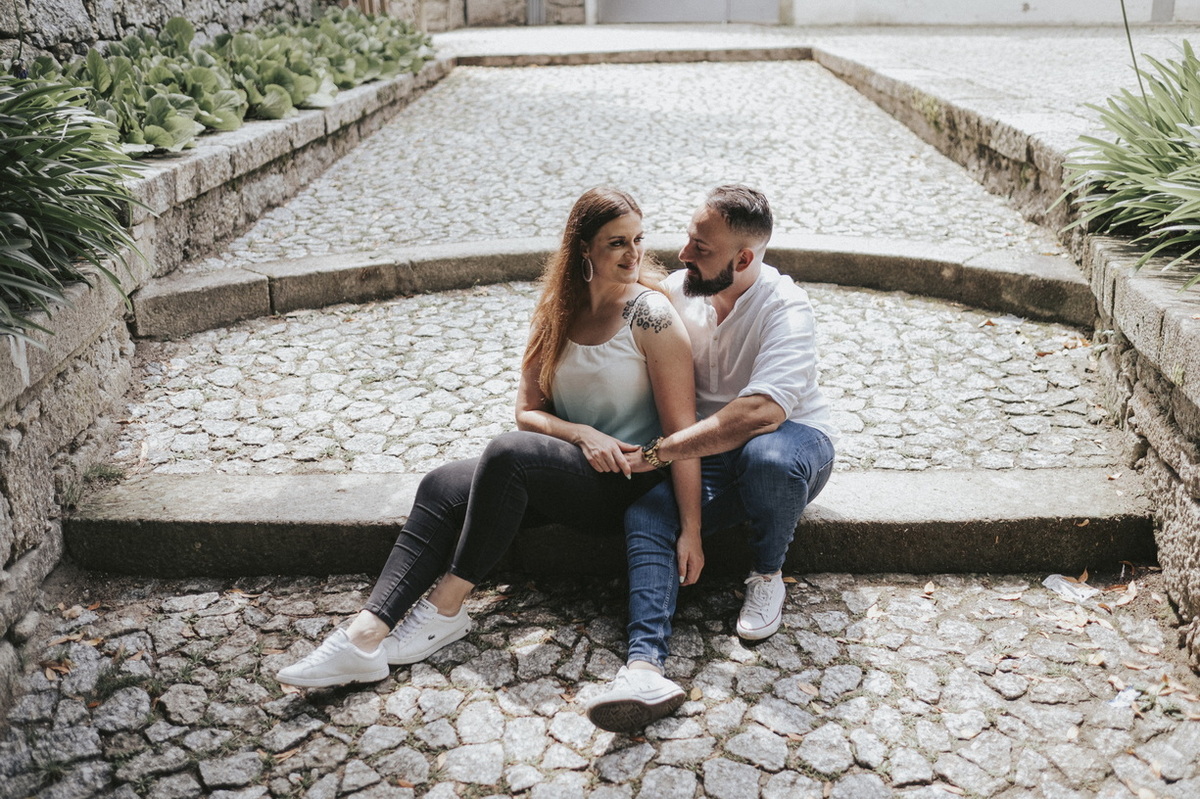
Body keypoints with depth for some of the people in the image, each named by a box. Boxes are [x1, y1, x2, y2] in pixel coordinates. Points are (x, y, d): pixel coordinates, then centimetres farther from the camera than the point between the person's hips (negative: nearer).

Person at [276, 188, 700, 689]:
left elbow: (682, 431, -14)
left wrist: (691, 532, -17)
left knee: (508, 453, -31)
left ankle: (446, 609, -20)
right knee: (442, 488, -17)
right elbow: (527, 412, 6)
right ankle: (367, 634, -27)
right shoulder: (557, 312, 6)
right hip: (562, 470, 6)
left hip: (627, 481, -6)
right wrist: (581, 434, -14)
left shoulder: (652, 316, -12)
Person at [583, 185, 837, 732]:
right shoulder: (678, 292, -3)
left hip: (794, 439, -4)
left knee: (768, 457, -40)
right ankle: (645, 665, -40)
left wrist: (660, 452, -36)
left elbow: (761, 412, -36)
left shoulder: (785, 309, -21)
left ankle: (768, 573, -10)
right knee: (645, 515, -24)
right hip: (709, 454, 4)